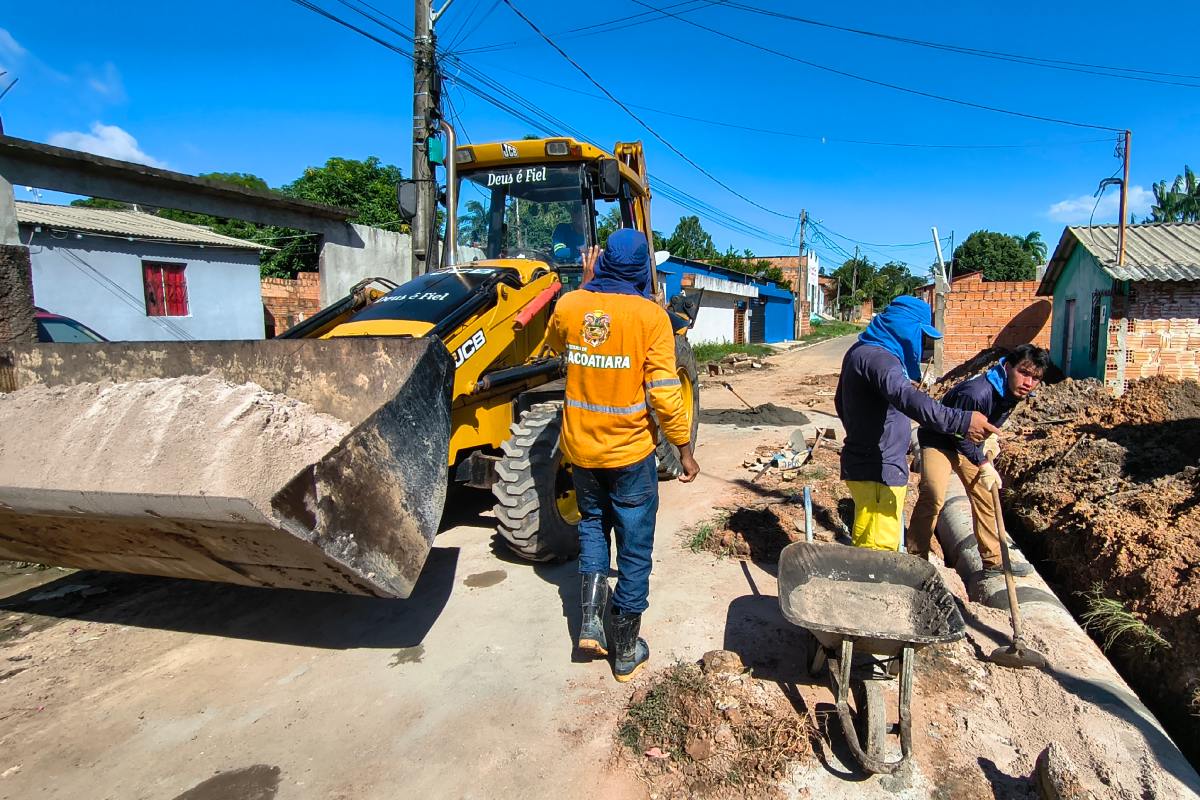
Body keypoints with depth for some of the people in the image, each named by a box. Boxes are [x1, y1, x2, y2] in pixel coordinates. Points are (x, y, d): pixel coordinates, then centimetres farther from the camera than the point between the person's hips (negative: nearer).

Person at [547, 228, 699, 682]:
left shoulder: (568, 306, -5)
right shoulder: (649, 315, -14)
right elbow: (664, 393, -16)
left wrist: (586, 288, 20)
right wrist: (684, 449, -4)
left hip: (580, 448, 3)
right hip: (630, 452, -3)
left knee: (592, 525, 27)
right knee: (634, 546, 12)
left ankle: (590, 619, 17)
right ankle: (626, 649, 24)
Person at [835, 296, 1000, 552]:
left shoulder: (860, 352, 12)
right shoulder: (878, 357, -21)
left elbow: (841, 401, 26)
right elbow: (905, 397, -41)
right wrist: (960, 421, -50)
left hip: (861, 462, 11)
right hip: (879, 471, -11)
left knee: (863, 543, 20)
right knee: (880, 549, -4)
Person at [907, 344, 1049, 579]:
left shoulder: (1013, 391, -9)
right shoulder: (976, 392, -35)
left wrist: (990, 439, -2)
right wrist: (982, 463, -17)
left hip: (969, 441, 9)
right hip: (938, 440, -8)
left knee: (985, 496, 11)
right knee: (933, 495, -23)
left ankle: (993, 560, 26)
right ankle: (915, 559, -12)